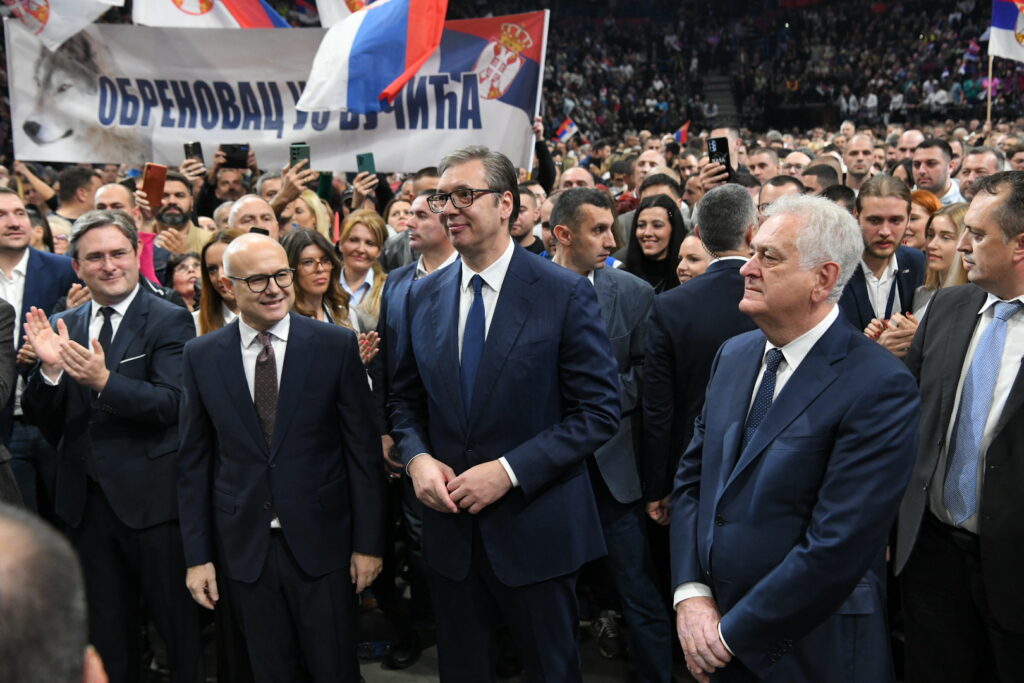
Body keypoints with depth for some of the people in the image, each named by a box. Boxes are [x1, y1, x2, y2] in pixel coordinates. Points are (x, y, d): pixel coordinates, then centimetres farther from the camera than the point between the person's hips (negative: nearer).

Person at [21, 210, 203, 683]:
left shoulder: (170, 320, -6)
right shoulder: (62, 327, 8)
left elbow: (172, 403, -17)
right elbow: (40, 418, 5)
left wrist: (104, 381, -30)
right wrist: (48, 368, -14)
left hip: (151, 498, -5)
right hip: (85, 500, 5)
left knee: (179, 625, 6)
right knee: (106, 634, 18)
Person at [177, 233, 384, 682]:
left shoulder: (336, 346, -5)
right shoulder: (202, 357, 1)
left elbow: (363, 449, -3)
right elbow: (193, 462, 4)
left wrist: (368, 542, -4)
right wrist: (197, 555, 2)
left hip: (321, 541, -1)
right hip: (243, 548, 2)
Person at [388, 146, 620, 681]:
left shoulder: (565, 294, -10)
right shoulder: (423, 297, 4)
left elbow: (598, 412, -13)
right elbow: (406, 399, 12)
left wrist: (510, 470, -20)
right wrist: (416, 456, -8)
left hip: (535, 529, -4)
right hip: (449, 526, 4)